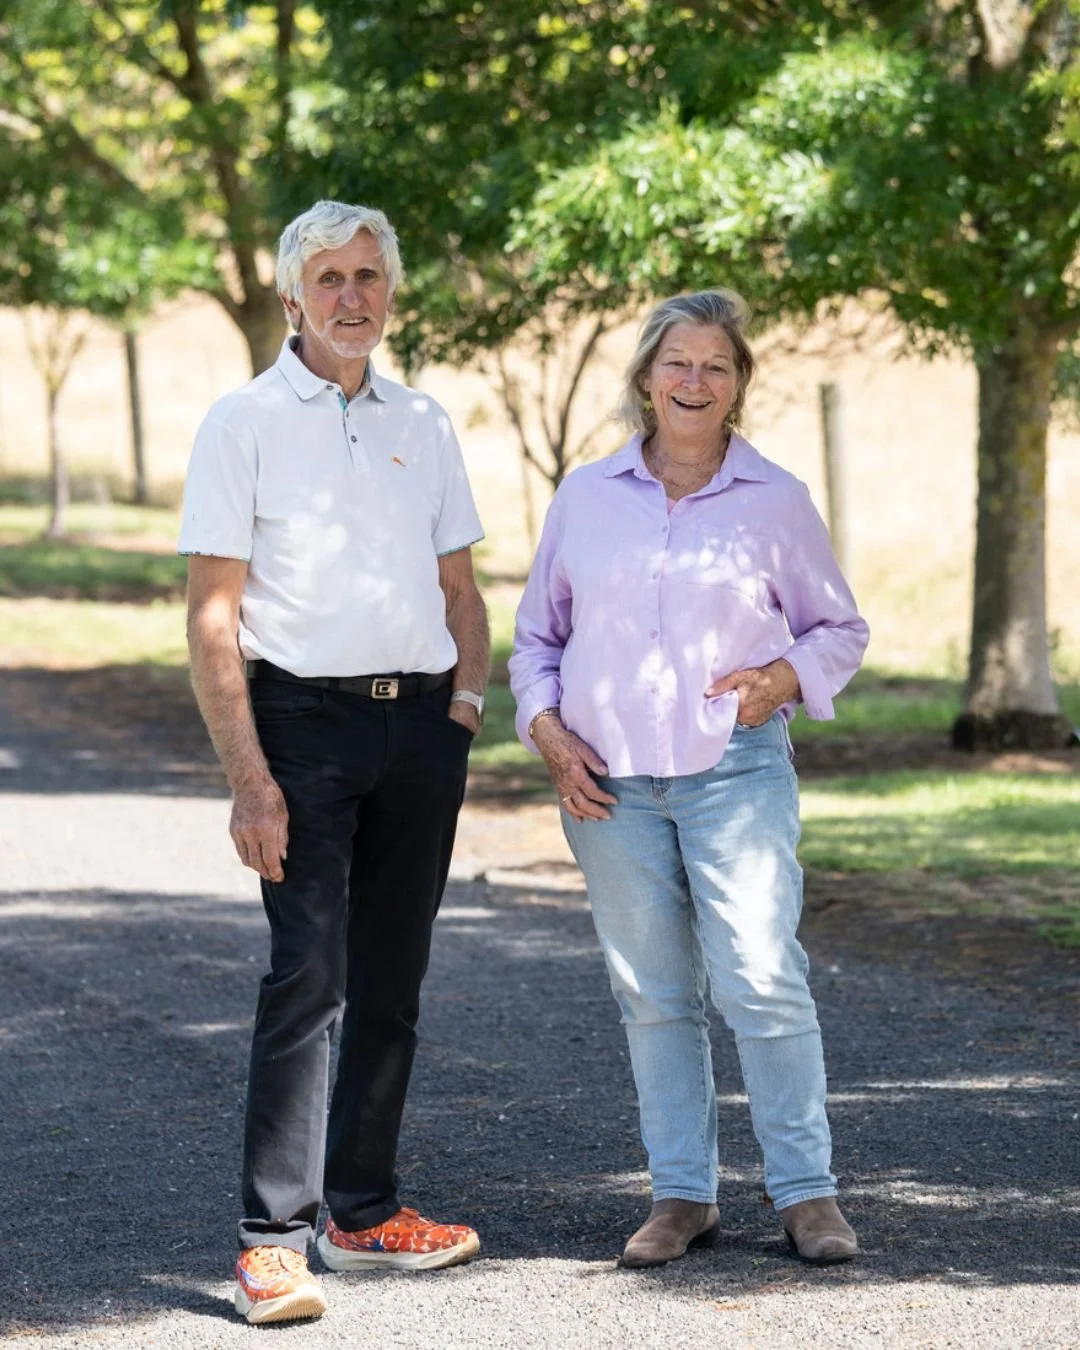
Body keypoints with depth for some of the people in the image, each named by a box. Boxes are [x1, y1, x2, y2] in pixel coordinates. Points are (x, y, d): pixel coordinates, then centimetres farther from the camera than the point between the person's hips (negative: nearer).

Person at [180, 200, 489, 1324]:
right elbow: (213, 617, -6)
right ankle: (273, 1236, -11)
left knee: (392, 981, 10)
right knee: (307, 976, -13)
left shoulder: (422, 424, 14)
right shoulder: (244, 423, -2)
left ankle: (365, 1210, 20)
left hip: (421, 725, 5)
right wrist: (249, 778, -14)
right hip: (304, 719, -5)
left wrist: (468, 695, 5)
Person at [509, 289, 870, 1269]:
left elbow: (841, 629, 12)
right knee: (653, 994, 6)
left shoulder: (775, 500, 4)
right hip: (609, 782, 2)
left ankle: (806, 1189, 1)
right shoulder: (586, 497, 8)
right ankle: (682, 1193, 15)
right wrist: (548, 731, 0)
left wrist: (784, 679, -8)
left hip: (736, 773, -2)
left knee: (763, 982, -10)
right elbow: (537, 634, 16)